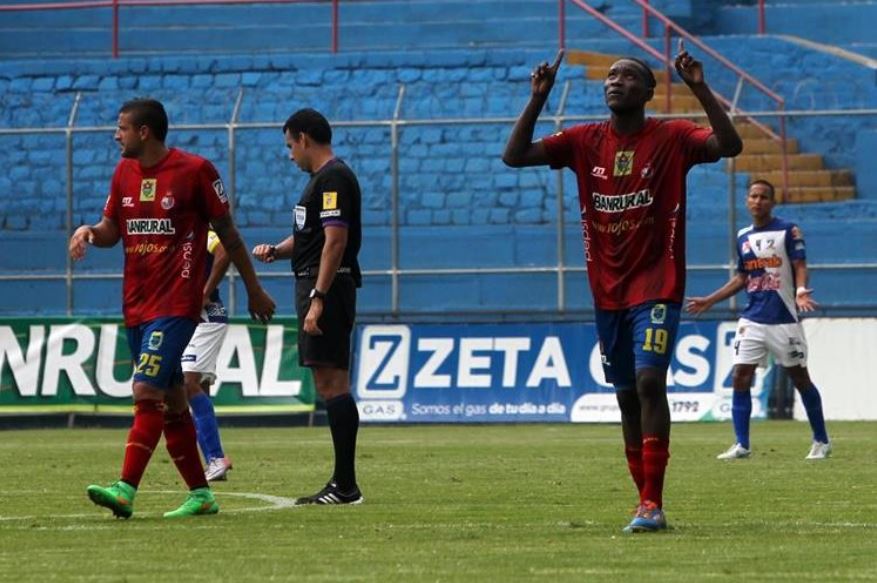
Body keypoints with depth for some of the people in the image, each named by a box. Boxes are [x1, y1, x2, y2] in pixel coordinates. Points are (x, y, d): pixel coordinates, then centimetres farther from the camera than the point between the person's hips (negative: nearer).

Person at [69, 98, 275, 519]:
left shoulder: (194, 170, -8)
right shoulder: (125, 172, 10)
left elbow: (227, 233, -1)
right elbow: (112, 230, 19)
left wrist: (254, 290, 5)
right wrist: (89, 231, -6)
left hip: (176, 305, -7)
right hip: (136, 305, 7)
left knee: (146, 392, -18)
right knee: (170, 401, 10)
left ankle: (126, 490, -24)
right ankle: (201, 495, 18)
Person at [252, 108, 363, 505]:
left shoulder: (333, 178, -12)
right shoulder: (321, 179, 21)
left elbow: (335, 240, -20)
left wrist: (317, 299, -24)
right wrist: (276, 251, 10)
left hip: (327, 287, -11)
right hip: (315, 286, 11)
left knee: (332, 382, -12)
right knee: (329, 384, 10)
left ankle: (346, 485, -14)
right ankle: (342, 484, 13)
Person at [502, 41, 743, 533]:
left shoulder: (671, 139, -5)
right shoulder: (586, 142, 6)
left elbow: (730, 145, -20)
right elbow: (514, 156, 2)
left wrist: (700, 88, -27)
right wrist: (538, 100, -9)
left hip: (657, 288, -5)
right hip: (608, 293, 5)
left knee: (649, 381, -19)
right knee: (627, 396, 9)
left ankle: (652, 502, -20)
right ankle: (648, 503, 18)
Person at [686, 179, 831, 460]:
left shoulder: (788, 231, -4)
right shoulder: (743, 237, 13)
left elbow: (800, 266, -10)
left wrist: (801, 292, -30)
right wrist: (709, 301, 20)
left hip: (784, 319, -5)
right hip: (752, 319, 5)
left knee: (800, 378, 1)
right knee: (740, 377, -4)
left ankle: (821, 442, 13)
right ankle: (741, 445, 0)